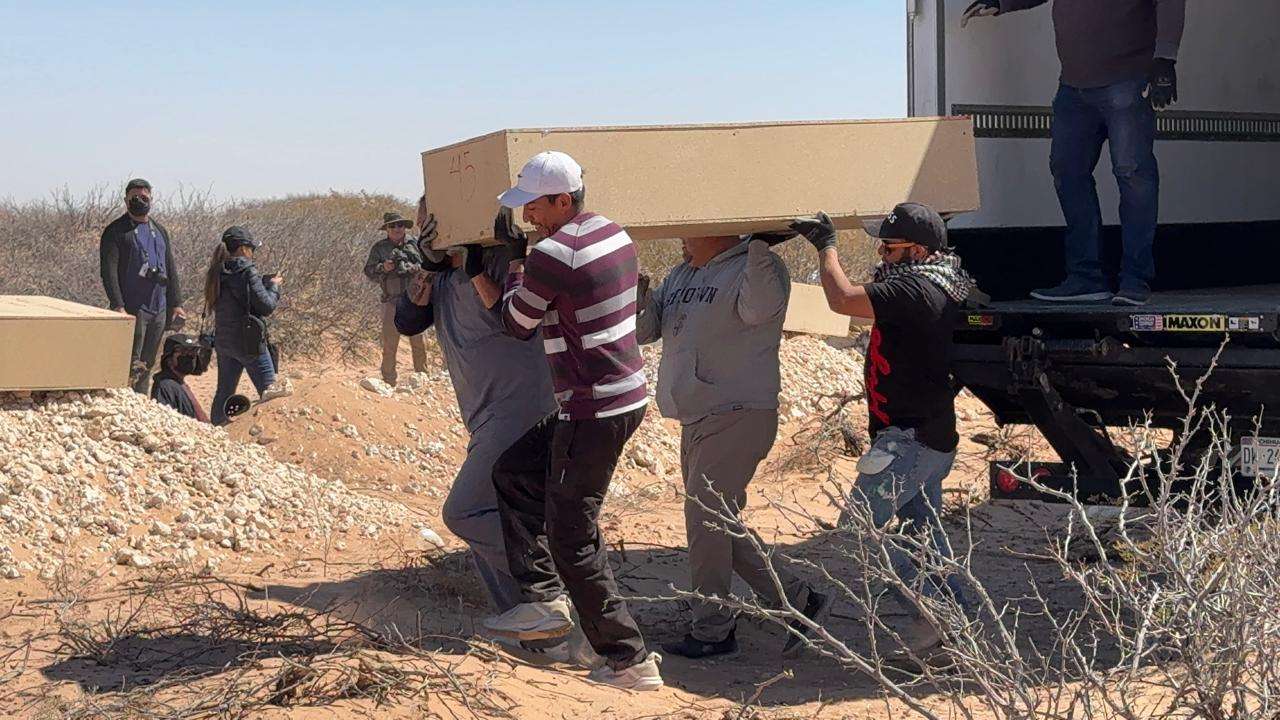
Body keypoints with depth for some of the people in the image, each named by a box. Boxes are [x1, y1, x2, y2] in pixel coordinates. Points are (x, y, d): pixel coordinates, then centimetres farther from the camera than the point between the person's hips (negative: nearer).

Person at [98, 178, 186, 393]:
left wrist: (176, 303, 11)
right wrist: (118, 306, -20)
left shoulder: (160, 231, 18)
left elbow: (171, 269, 19)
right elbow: (108, 271, -10)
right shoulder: (115, 232, -1)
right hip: (131, 309, -6)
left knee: (148, 366, 10)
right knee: (131, 366, -10)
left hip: (159, 310, 6)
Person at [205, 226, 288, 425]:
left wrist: (266, 281, 13)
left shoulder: (218, 272, 6)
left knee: (224, 390, 16)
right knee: (268, 388, 1)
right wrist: (274, 285, 0)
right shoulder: (247, 271, -16)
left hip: (222, 340, 7)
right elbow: (266, 306, -17)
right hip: (248, 341, -7)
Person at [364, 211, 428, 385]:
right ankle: (388, 381, 7)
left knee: (419, 343, 7)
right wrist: (383, 268, -17)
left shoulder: (415, 245, 8)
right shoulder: (379, 247, 5)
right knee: (389, 344, -1)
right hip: (392, 302, -1)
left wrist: (413, 268, -13)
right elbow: (369, 271, 3)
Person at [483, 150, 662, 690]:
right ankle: (546, 600, 18)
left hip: (594, 411, -10)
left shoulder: (552, 254, -18)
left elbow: (516, 324, -3)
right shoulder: (614, 232, 9)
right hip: (628, 396, 10)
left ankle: (630, 660, 5)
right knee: (513, 472, 21)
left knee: (571, 538, 0)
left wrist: (516, 258, 9)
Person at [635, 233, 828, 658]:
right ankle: (795, 598, 22)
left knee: (705, 518, -12)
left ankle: (712, 631, -2)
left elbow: (758, 309, -29)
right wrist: (636, 293, -5)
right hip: (696, 422, 9)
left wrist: (758, 245, -29)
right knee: (717, 524, 12)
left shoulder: (754, 267, -7)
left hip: (739, 416, -9)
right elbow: (644, 329, 14)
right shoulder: (681, 276, 17)